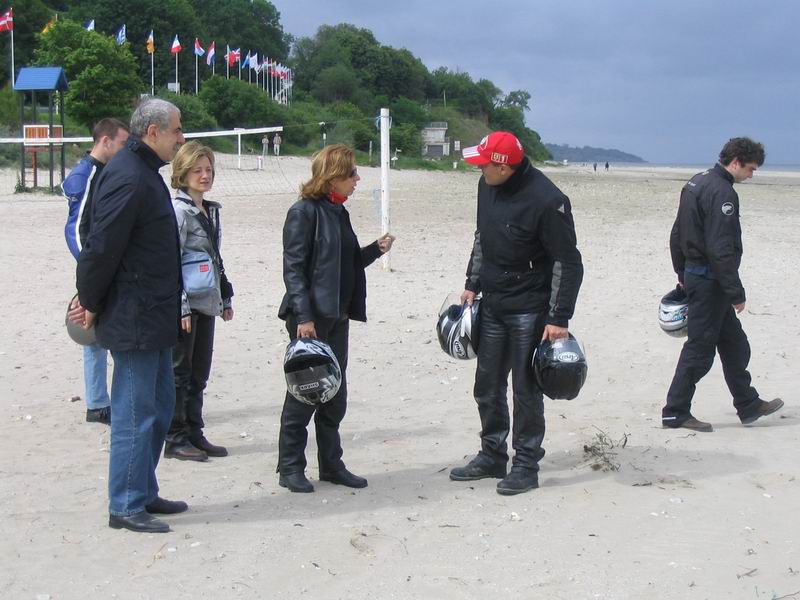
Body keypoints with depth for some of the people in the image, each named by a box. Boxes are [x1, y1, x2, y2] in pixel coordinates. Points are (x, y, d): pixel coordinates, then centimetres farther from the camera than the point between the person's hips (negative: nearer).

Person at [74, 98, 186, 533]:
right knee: (135, 413, -2)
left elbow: (102, 248, 19)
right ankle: (125, 506, 8)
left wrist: (92, 298, 17)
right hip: (133, 321, -10)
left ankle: (144, 493, 29)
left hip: (152, 318, 10)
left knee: (159, 405, 18)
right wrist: (92, 304, -11)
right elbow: (101, 247, -22)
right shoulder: (128, 178, -20)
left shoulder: (144, 172, 14)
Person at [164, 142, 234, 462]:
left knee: (199, 374, 13)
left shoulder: (211, 210, 15)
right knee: (179, 373, 0)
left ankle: (194, 434, 21)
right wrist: (181, 306, -20)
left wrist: (225, 298, 21)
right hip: (185, 305, -8)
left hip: (206, 304, 8)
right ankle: (175, 439, 7)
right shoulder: (178, 210, -11)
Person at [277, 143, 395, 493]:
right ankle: (290, 468, 9)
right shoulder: (304, 212, -11)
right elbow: (293, 267, -16)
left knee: (335, 392, 12)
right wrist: (303, 316, -21)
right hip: (310, 317, -8)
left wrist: (376, 249, 6)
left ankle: (331, 464, 22)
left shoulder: (338, 212, 14)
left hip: (337, 317, 8)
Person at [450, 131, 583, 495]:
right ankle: (492, 456, 28)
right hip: (492, 305, 8)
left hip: (529, 310, -8)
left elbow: (569, 263, -17)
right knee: (487, 386, 14)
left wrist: (559, 318, -18)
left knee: (526, 389, 1)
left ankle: (526, 465, 13)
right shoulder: (487, 186, 2)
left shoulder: (546, 201, -21)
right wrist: (473, 284, 16)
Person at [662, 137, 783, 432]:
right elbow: (721, 249, -24)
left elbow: (677, 235, 17)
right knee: (700, 348, -2)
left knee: (734, 344, 18)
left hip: (693, 274, 10)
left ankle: (748, 405, 27)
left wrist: (682, 272, 24)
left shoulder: (696, 183, 11)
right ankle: (676, 412, 5)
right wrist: (736, 292, -19)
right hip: (710, 279, -10)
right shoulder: (722, 192, -20)